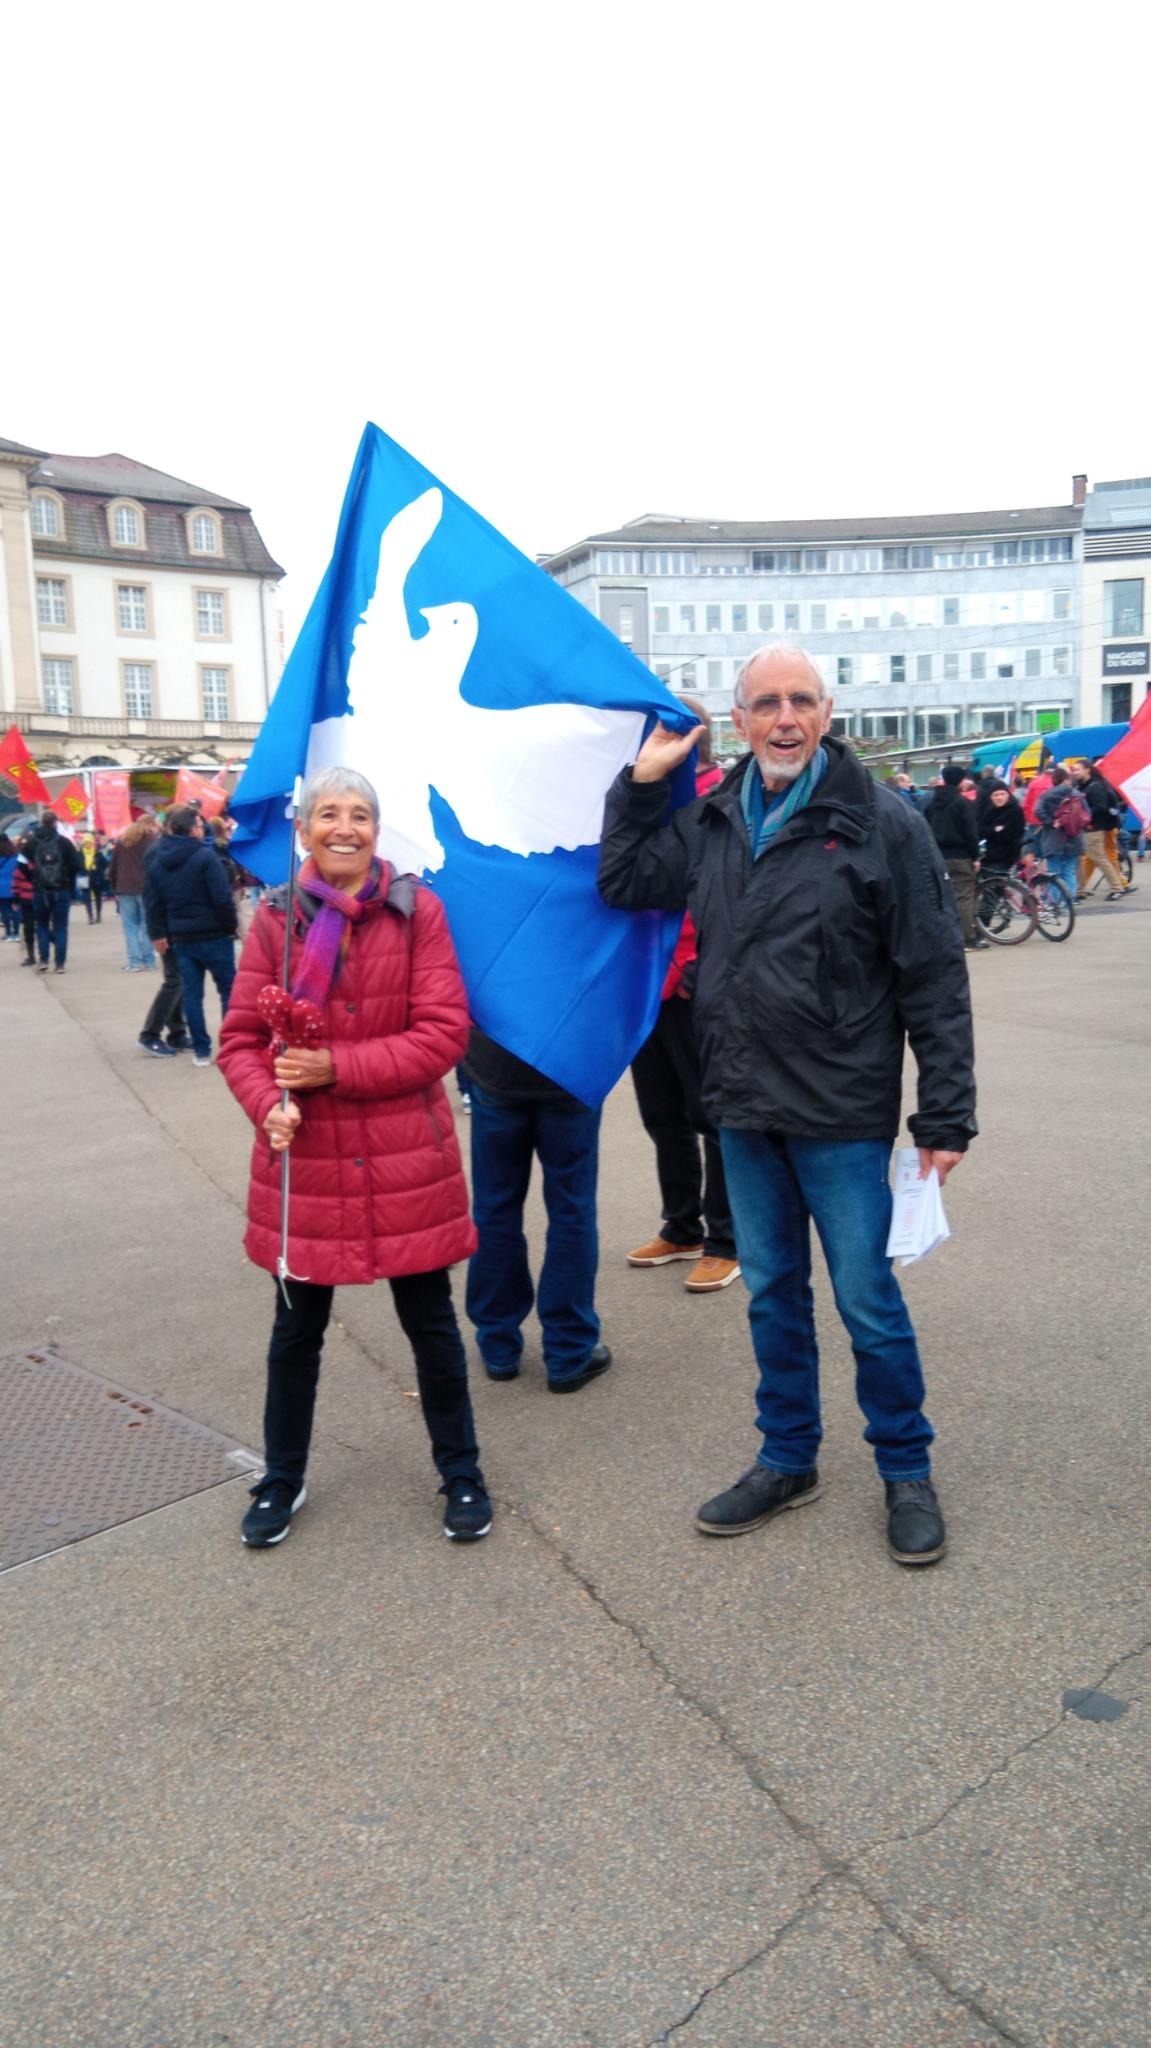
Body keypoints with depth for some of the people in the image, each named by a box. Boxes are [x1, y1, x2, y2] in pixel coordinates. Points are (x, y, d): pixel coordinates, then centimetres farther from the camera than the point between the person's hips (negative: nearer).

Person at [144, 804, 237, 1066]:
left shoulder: (156, 861, 7)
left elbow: (152, 903, 8)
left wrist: (158, 933, 16)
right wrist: (231, 927, -6)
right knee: (229, 990, 6)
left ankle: (201, 1051, 10)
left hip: (181, 938, 5)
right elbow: (222, 898, -18)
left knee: (191, 994, 9)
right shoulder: (205, 856, -13)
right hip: (213, 935, -5)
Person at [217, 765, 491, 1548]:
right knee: (297, 1327, 16)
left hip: (405, 1159, -1)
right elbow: (242, 1037, 1)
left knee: (431, 1322, 12)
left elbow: (444, 1031, -10)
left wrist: (337, 1067, -17)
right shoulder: (276, 918, -1)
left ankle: (461, 1474, 34)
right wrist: (268, 1103, -18)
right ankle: (283, 1479, 38)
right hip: (303, 1160, 2)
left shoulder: (417, 909, -6)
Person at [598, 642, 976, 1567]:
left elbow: (934, 978, -9)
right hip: (745, 1110, 5)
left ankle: (908, 1471, 28)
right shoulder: (711, 822, 5)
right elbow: (623, 884, 16)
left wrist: (946, 1116, -10)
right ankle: (788, 1460, 34)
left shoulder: (882, 823, -10)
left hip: (843, 1116, -5)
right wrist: (644, 780, 7)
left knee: (867, 1299, 6)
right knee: (773, 1292, 17)